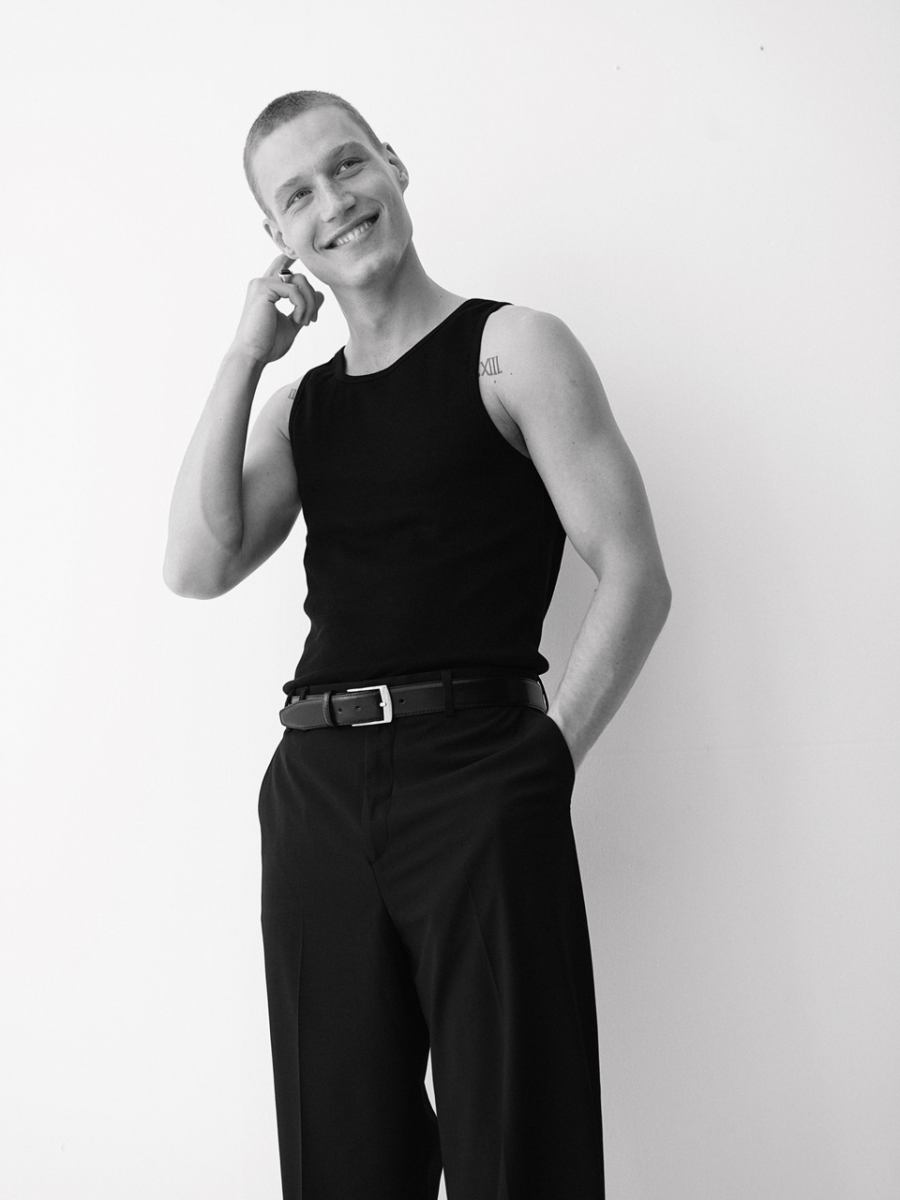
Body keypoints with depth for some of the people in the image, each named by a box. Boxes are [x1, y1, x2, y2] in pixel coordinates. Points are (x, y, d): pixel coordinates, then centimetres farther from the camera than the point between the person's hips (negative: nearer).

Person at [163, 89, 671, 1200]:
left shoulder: (511, 347, 2)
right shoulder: (300, 403, 17)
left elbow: (636, 579, -4)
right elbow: (197, 565, 1)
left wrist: (545, 759, -8)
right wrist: (244, 356, 1)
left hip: (475, 779, -5)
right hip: (315, 786, 5)